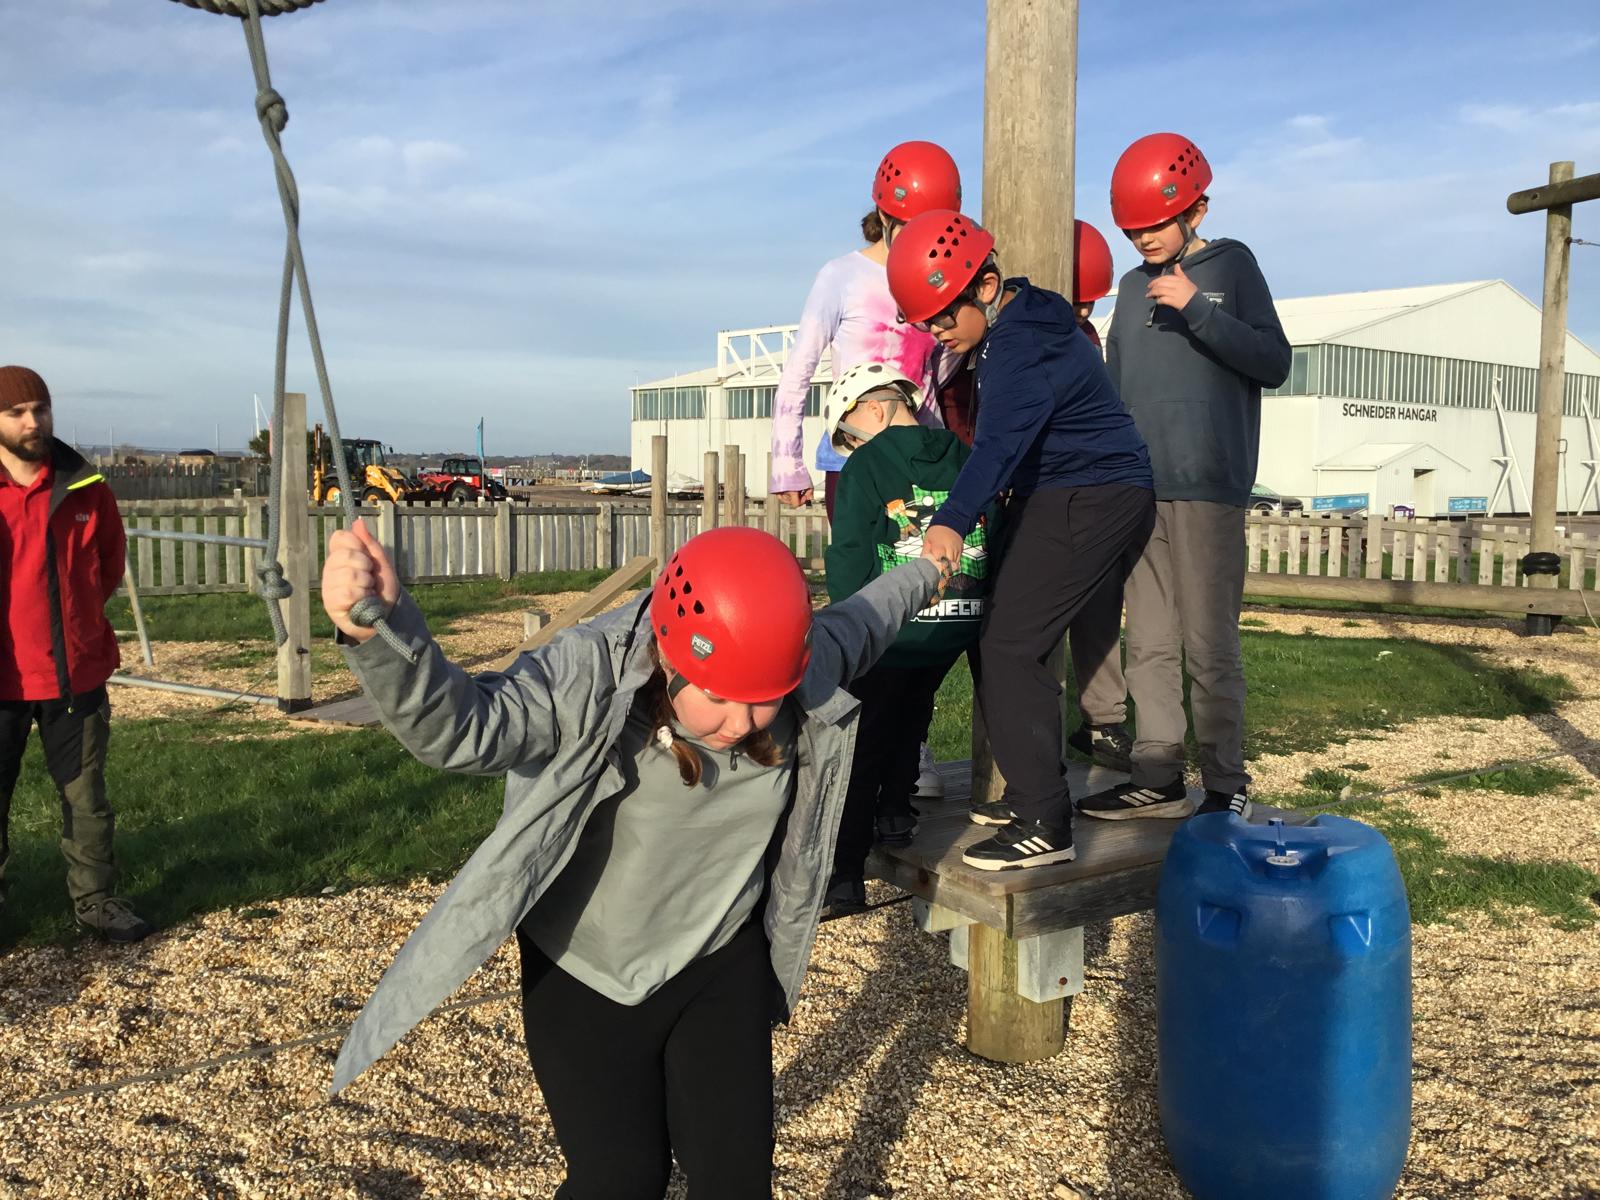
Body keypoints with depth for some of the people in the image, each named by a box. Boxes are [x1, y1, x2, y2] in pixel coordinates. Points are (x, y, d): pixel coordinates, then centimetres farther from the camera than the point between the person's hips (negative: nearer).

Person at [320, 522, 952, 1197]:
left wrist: (921, 578, 28)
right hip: (586, 976, -3)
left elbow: (857, 623, 8)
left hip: (722, 965, 3)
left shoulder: (808, 671, -15)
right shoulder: (589, 679, -30)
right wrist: (381, 632, -65)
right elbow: (462, 726, -46)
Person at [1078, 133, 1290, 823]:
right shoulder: (1135, 287, 18)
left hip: (1208, 488, -6)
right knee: (1149, 643, 6)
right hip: (1139, 489, 6)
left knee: (1209, 644, -6)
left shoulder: (1231, 265, 4)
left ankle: (1225, 785, 4)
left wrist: (1197, 308, -14)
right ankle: (1158, 778, 13)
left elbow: (1273, 363, -7)